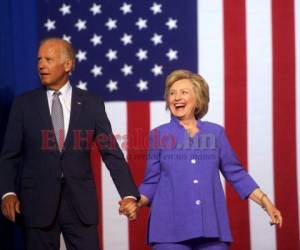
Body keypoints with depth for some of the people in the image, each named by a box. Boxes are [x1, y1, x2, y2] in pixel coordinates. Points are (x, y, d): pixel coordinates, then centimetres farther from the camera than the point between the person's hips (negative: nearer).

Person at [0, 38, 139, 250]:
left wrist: (129, 194, -12)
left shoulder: (91, 104, 3)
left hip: (81, 201, 0)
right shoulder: (24, 104, 4)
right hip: (38, 201, 0)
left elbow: (111, 152, 0)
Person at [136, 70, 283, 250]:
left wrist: (265, 201, 6)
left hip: (212, 227, 1)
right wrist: (136, 202, -11)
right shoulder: (159, 135, 6)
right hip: (170, 228, -1)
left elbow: (235, 173, 13)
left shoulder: (216, 132, 8)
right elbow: (152, 182, 7)